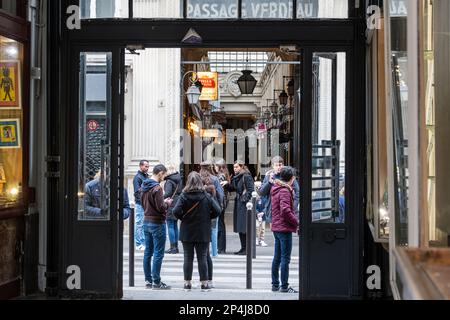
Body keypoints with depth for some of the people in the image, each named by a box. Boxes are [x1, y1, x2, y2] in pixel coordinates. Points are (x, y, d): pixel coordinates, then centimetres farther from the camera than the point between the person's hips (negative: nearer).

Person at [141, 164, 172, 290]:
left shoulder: (145, 186, 9)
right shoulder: (157, 188, -18)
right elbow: (161, 208, -21)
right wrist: (168, 203, -1)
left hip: (146, 222, 8)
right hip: (157, 223, -8)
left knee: (148, 252, 12)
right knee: (158, 254, -3)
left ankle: (148, 280, 18)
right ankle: (156, 282, 0)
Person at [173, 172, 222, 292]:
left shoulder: (184, 195, -8)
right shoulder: (206, 196, -6)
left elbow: (176, 211, -17)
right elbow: (217, 210, -9)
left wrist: (183, 218, 1)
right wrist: (207, 217, 7)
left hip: (187, 232, 0)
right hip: (203, 232, 0)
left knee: (188, 258, 9)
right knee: (202, 258, 7)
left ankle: (187, 283, 12)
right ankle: (204, 283, 9)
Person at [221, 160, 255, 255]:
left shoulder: (247, 177, -11)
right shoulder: (236, 178, 15)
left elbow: (251, 190, -15)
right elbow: (232, 189, 19)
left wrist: (245, 199, -18)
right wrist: (227, 184, 2)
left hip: (245, 204, -9)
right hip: (238, 203, 9)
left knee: (245, 227, -8)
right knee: (239, 227, 11)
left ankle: (247, 249, -4)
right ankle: (243, 248, 18)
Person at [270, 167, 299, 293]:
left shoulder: (275, 189, 12)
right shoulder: (285, 191, -17)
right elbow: (285, 211, -25)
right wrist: (297, 222, -16)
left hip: (276, 227, 9)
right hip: (285, 228, -9)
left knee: (277, 257, 15)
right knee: (285, 258, -4)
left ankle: (275, 284, 21)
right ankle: (284, 286, -2)